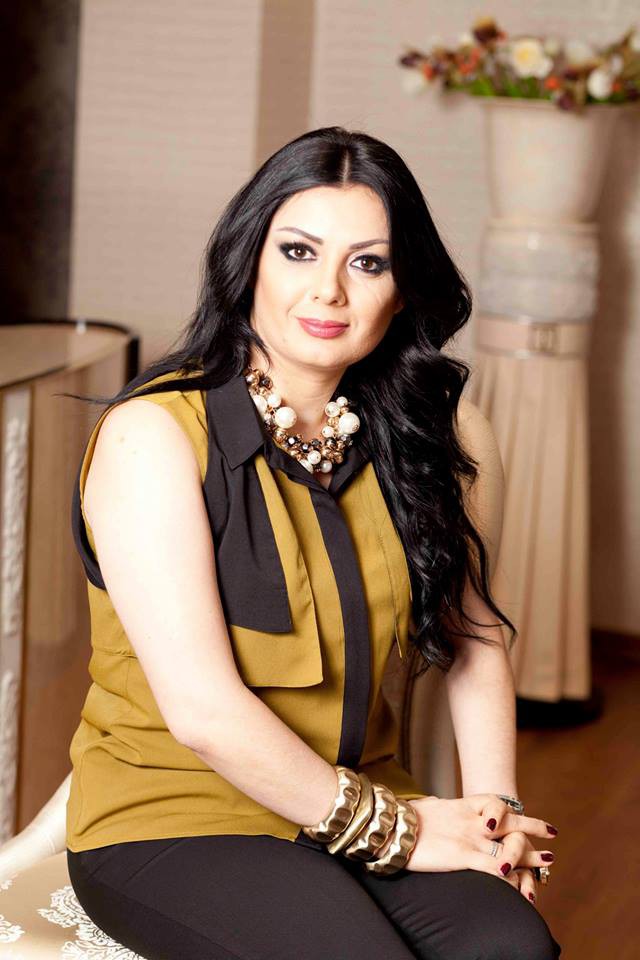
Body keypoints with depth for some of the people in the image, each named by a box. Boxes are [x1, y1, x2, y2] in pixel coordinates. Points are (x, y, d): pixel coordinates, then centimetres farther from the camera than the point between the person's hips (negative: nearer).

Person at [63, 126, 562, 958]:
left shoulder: (414, 439, 5)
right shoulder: (154, 435, -13)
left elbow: (474, 632, 12)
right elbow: (201, 709, -19)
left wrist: (492, 807, -3)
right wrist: (391, 828, -13)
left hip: (359, 806, 5)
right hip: (168, 815, -4)